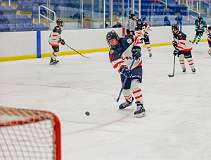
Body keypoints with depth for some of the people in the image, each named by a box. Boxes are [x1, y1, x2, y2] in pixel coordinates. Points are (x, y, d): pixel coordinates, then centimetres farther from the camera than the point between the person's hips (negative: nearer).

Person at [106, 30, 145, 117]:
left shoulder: (126, 41, -16)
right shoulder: (112, 53, -10)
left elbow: (135, 39, -1)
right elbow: (116, 64, -19)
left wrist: (136, 49, -17)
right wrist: (123, 70, -38)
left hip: (136, 65, -4)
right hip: (125, 70, 4)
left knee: (134, 84, -26)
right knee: (125, 88, 10)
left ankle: (140, 105, -25)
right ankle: (129, 100, 47)